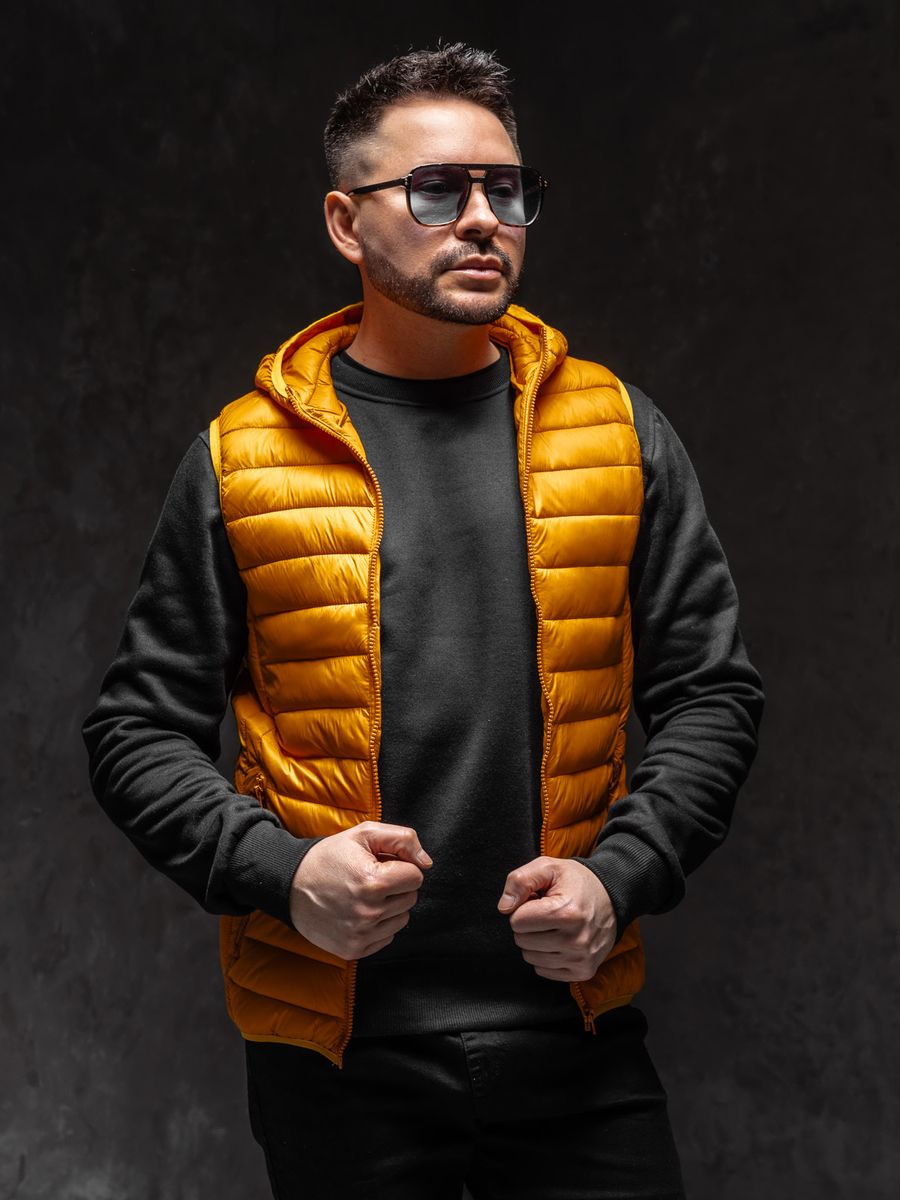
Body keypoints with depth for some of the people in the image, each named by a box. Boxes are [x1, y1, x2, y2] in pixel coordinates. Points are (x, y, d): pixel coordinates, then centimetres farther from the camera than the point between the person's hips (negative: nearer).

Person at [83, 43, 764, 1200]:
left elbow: (712, 692, 7)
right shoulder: (243, 457, 0)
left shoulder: (616, 429, 5)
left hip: (577, 1036, 2)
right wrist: (280, 871, -14)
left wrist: (616, 876, -8)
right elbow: (138, 728, 2)